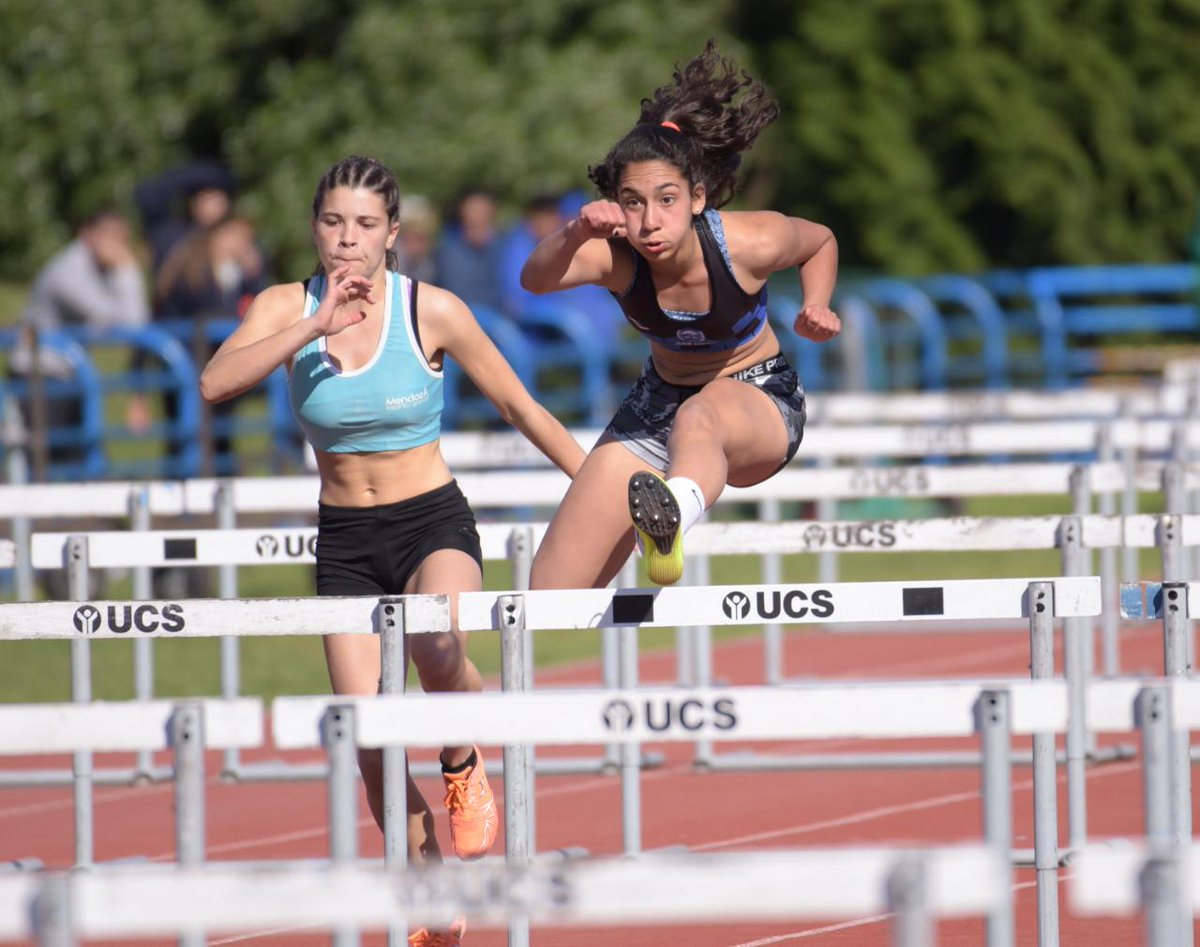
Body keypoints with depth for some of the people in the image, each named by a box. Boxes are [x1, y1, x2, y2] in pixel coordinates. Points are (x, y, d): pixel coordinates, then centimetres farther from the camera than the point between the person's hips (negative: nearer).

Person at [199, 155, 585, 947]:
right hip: (345, 542, 3)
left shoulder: (433, 311, -9)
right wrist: (316, 327, -30)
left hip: (433, 524, -3)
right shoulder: (287, 309, -5)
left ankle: (464, 768, -4)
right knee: (367, 740, -5)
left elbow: (519, 406, 1)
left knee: (435, 642, -36)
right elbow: (215, 384, -23)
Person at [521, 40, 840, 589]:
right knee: (552, 594, -3)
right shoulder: (614, 256, -24)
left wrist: (817, 311, -17)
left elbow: (821, 241, 0)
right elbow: (536, 278, -45)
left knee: (699, 419, -45)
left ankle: (676, 510, -78)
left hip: (760, 400, -4)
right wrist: (576, 234, -64)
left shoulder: (750, 244, -24)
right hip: (661, 401, 4)